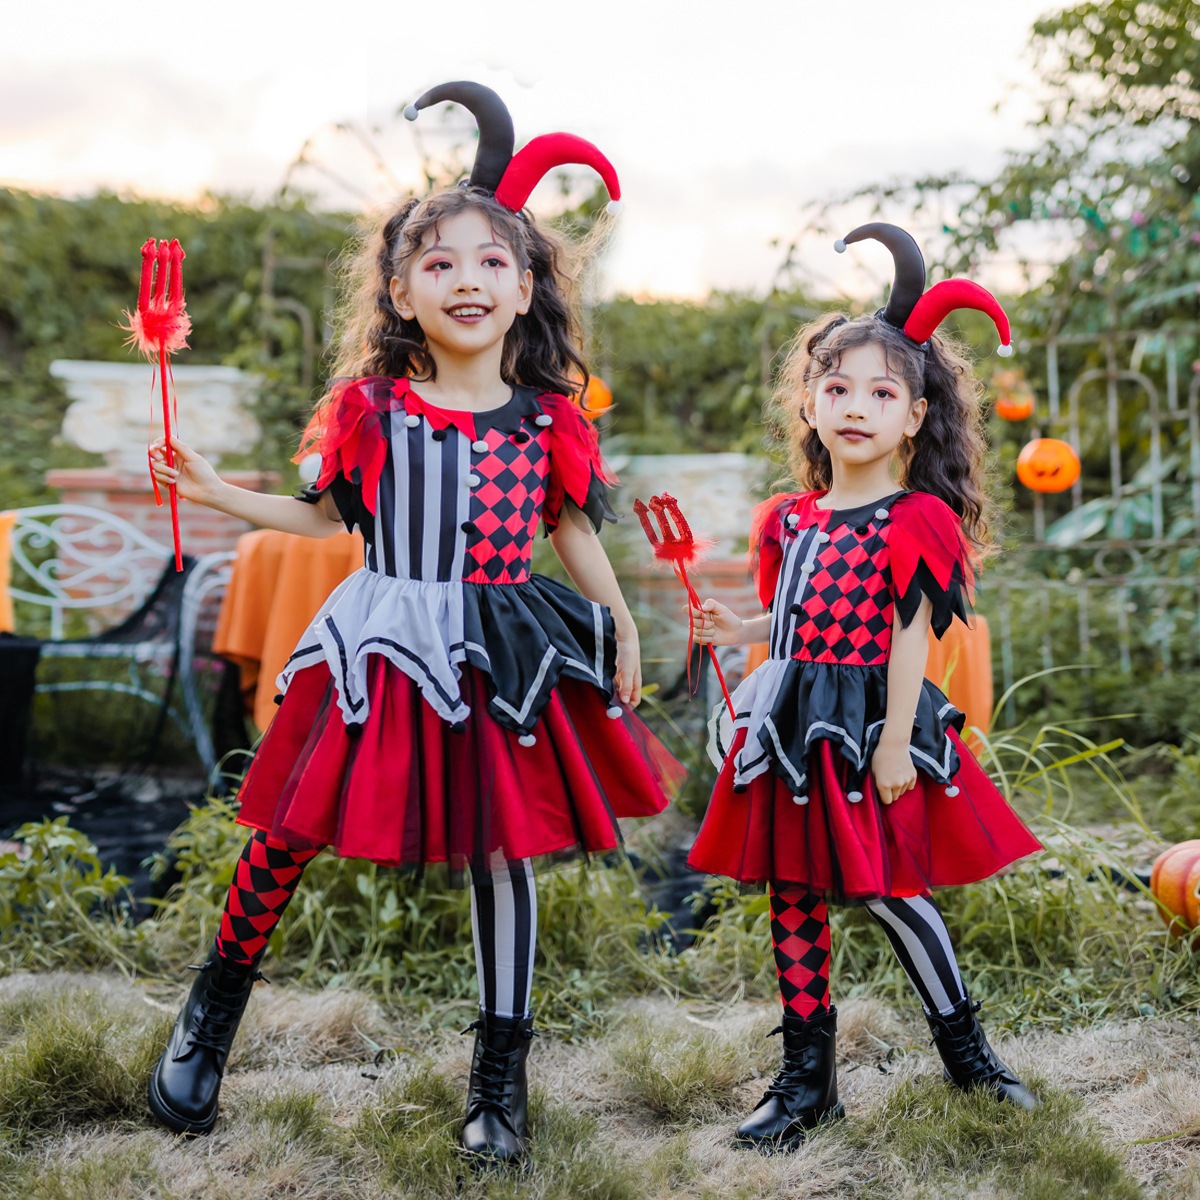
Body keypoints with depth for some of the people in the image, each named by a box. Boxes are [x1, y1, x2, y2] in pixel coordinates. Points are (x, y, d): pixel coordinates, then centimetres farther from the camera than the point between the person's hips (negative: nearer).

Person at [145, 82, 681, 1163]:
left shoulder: (548, 416, 1)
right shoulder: (370, 404, -1)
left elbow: (575, 532, 10)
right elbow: (326, 517, 9)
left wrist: (623, 632, 12)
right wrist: (215, 490, 2)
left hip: (501, 655, 1)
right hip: (378, 649, 0)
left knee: (501, 851, 6)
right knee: (291, 830, 2)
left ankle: (501, 1077, 22)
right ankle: (214, 1010, 28)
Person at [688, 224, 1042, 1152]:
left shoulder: (916, 521, -8)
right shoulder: (793, 519, 10)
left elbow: (909, 641, -12)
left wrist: (894, 744, -16)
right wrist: (740, 631, 4)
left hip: (871, 727, -6)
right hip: (792, 727, 6)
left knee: (891, 891, 1)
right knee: (793, 897, 9)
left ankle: (965, 1048, 26)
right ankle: (808, 1079, 22)